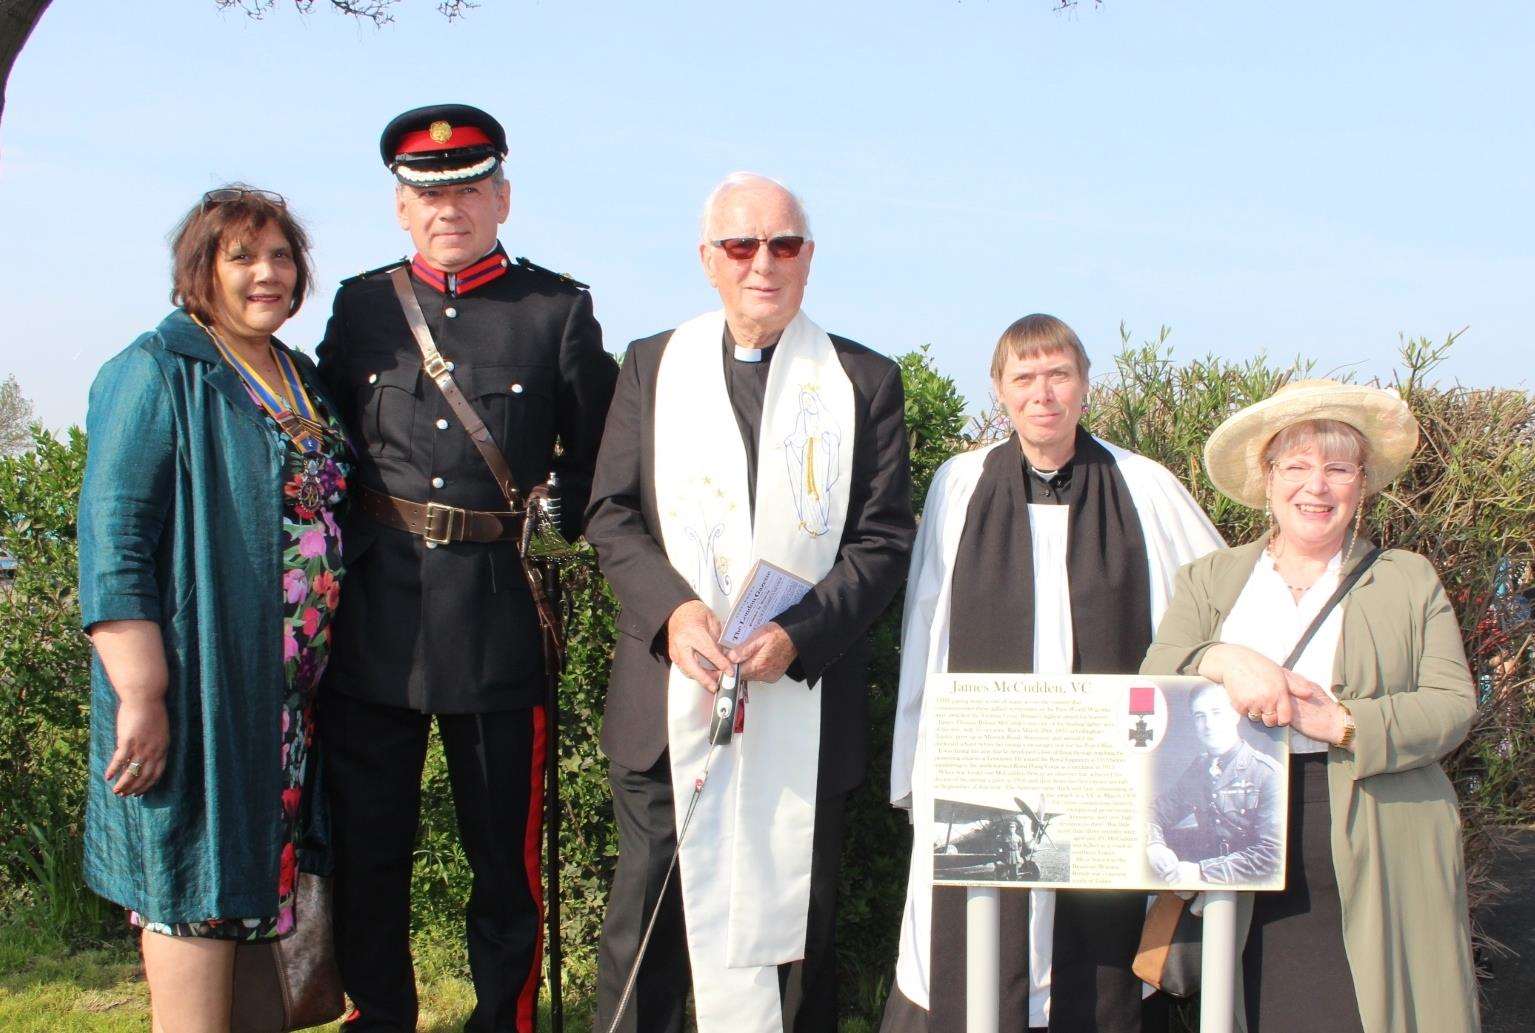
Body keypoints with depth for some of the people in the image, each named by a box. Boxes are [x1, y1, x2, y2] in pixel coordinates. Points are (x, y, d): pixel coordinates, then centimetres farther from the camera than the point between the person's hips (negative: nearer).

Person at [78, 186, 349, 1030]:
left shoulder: (300, 379, 14)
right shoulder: (159, 374, -9)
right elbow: (111, 540, -15)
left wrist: (320, 669, 16)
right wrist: (140, 696, -22)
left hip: (290, 689, 8)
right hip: (200, 676, -7)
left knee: (262, 870, 14)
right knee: (199, 879, -2)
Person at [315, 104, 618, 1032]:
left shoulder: (559, 312, 2)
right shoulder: (361, 306, 9)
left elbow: (596, 461, 8)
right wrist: (346, 546, 8)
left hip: (500, 616, -2)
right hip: (374, 616, 2)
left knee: (507, 853, 8)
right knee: (367, 847, 10)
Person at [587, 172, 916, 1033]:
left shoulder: (866, 381, 6)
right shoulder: (652, 365, 11)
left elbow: (884, 540, 1)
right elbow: (612, 515, 6)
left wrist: (798, 633, -14)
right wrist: (670, 608, -13)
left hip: (806, 700, -1)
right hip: (669, 697, 1)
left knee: (798, 913, 8)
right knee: (646, 915, 4)